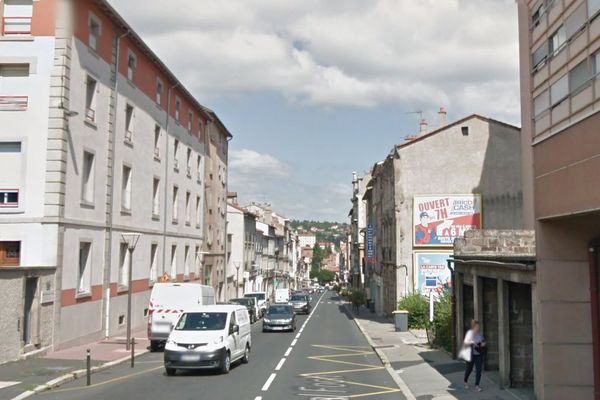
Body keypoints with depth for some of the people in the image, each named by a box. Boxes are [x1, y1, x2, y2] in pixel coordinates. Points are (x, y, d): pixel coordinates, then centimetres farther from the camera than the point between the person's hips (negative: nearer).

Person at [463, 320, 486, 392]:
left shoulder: (480, 333, 2)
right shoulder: (470, 333, -14)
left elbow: (483, 341, 18)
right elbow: (465, 344, -19)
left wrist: (483, 343, -5)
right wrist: (471, 342, -37)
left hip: (479, 354, 4)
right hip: (471, 354, -4)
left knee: (478, 370, -3)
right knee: (469, 369, 8)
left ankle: (477, 385, 2)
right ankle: (465, 381, 35)